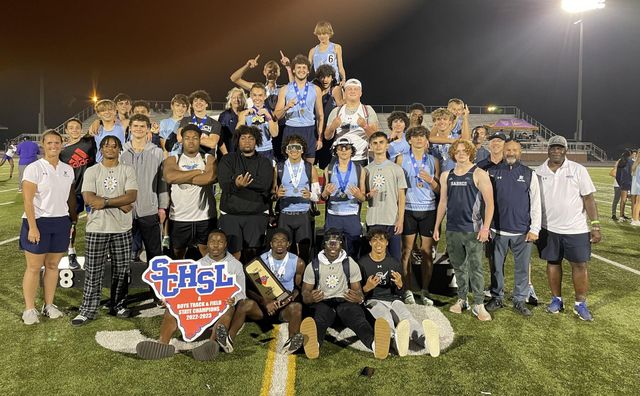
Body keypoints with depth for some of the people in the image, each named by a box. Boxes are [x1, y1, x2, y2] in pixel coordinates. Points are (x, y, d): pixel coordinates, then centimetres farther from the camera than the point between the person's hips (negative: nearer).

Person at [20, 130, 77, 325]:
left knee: (52, 265, 11)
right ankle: (29, 309, 13)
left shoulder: (68, 170, 9)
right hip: (38, 221, -4)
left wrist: (74, 220, 12)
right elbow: (28, 200, -10)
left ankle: (49, 305, 21)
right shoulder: (34, 168, -7)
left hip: (61, 222, 5)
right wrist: (32, 227, -16)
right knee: (34, 267, 2)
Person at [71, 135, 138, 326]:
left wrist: (105, 202, -16)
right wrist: (121, 204, -13)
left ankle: (118, 305, 24)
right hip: (97, 228, -1)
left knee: (121, 270, 9)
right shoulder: (92, 171, 3)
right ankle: (88, 310, 13)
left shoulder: (128, 171, 4)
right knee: (93, 272, 3)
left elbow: (132, 196, -9)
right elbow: (88, 198, -10)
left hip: (122, 228, 1)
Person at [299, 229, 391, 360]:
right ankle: (314, 343, -71)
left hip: (345, 300, 0)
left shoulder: (351, 264, 10)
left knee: (358, 317, -35)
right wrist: (311, 297, -18)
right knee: (319, 319, -37)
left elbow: (358, 290, 10)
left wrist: (359, 298, -17)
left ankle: (375, 343, -66)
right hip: (322, 302, 0)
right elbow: (305, 294, 9)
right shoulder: (313, 266, 10)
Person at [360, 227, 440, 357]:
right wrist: (367, 288, -17)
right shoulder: (362, 263, 6)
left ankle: (425, 338, -63)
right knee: (384, 315, -38)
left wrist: (399, 285, -6)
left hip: (392, 300, 3)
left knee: (406, 317, -32)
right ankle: (396, 337, -71)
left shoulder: (394, 264, 17)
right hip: (372, 301, -3)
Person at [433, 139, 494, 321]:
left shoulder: (479, 174, -3)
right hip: (452, 229, 4)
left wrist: (485, 227, -15)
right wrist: (437, 227, 12)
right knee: (458, 267, 13)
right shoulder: (446, 176, 10)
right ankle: (462, 299, 25)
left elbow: (489, 203, -7)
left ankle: (479, 305, 7)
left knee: (475, 267, -2)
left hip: (472, 229, -4)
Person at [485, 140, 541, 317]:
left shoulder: (529, 174, 4)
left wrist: (535, 229, -4)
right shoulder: (492, 173, 3)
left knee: (522, 268, 8)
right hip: (497, 230, 0)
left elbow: (535, 204, 2)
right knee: (496, 267, 9)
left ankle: (520, 300, 21)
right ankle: (497, 298, 24)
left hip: (523, 231, 0)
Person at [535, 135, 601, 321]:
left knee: (579, 265, 4)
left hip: (576, 229, -1)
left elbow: (588, 198, -4)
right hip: (549, 229, 2)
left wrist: (595, 225, -9)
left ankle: (580, 304, 19)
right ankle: (556, 300, 26)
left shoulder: (578, 170, -4)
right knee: (553, 263, 11)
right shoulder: (539, 172, 1)